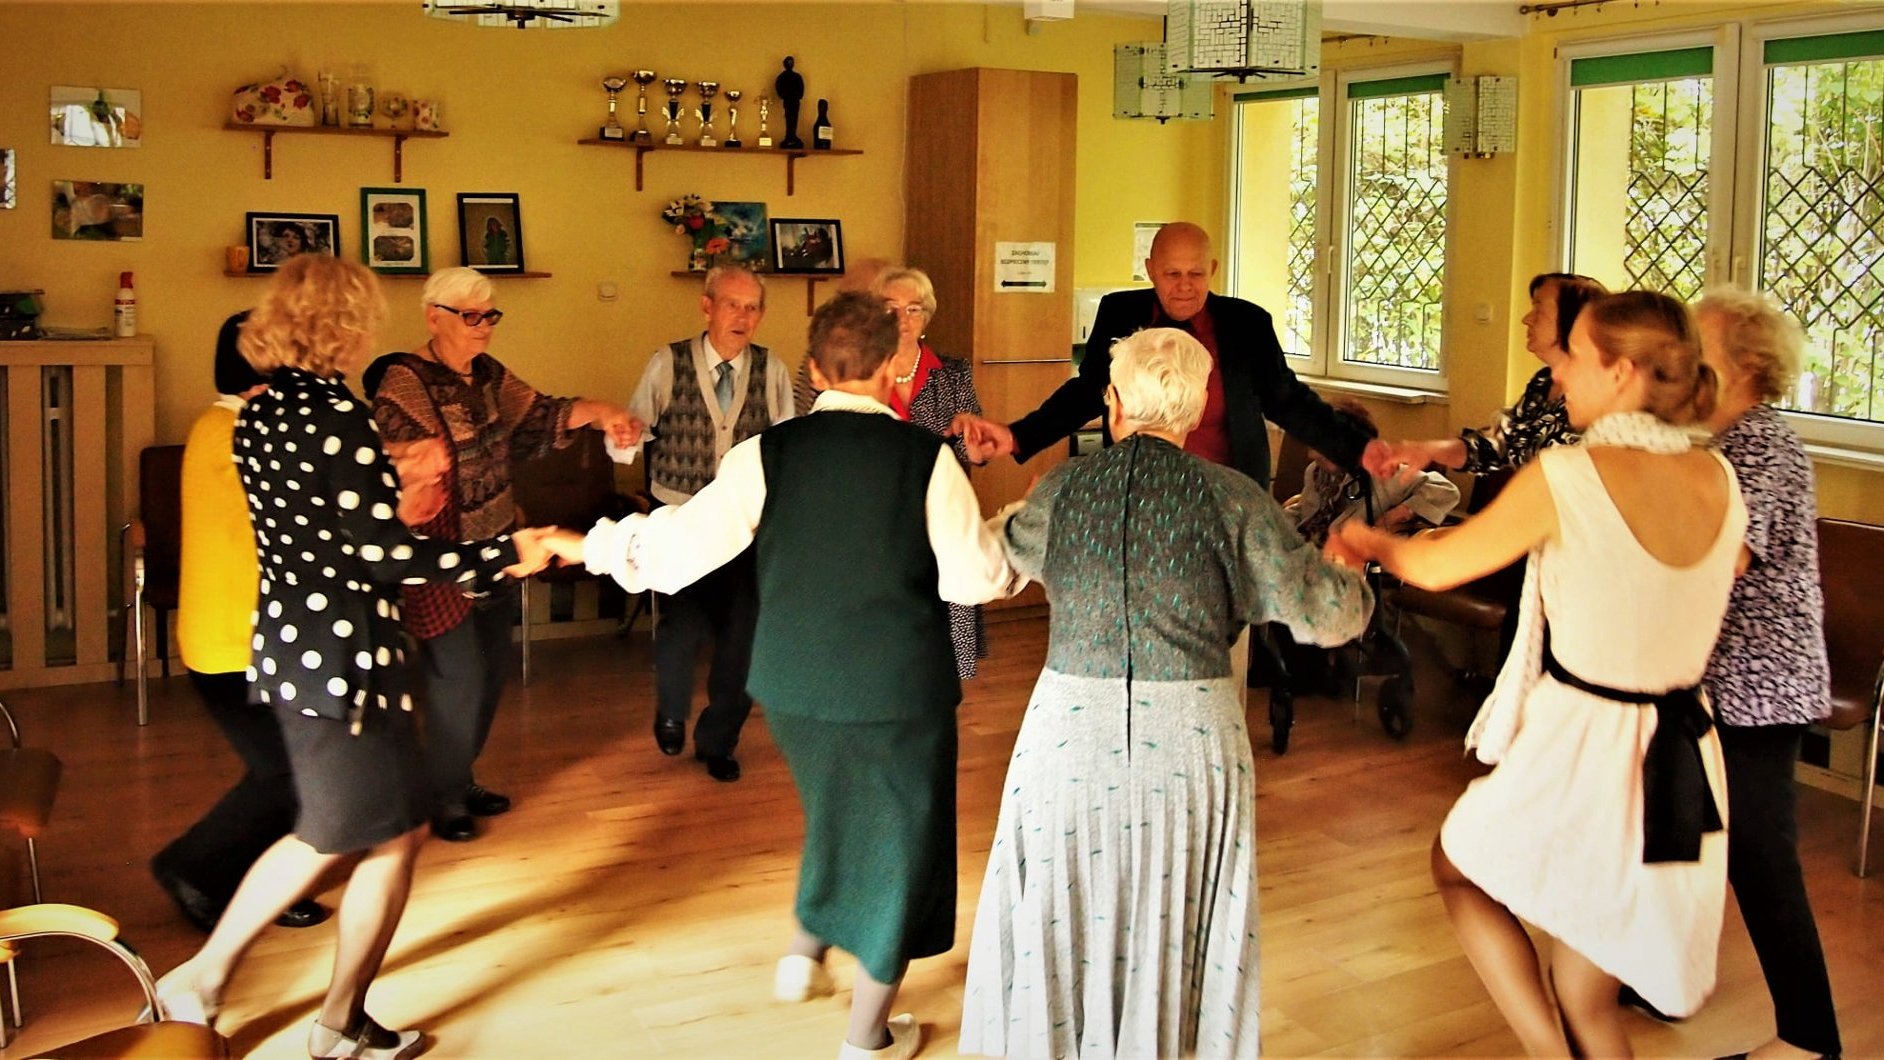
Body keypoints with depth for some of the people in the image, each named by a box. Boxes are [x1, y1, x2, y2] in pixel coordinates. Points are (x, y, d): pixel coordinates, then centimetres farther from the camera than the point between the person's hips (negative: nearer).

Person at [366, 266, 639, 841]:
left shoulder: (489, 374, 7)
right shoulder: (404, 383, -17)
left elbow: (541, 416, 10)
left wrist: (598, 411, -7)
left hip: (495, 553, 8)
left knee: (493, 670, 15)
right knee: (458, 675, -3)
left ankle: (462, 777, 33)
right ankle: (446, 798, 16)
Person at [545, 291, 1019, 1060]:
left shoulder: (769, 453, -7)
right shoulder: (926, 456, -12)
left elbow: (679, 545, -10)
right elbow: (976, 578, -11)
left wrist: (588, 547, 4)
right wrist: (1019, 556, 10)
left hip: (794, 684, 3)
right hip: (899, 691, -3)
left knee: (835, 813, 32)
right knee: (899, 842, 14)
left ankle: (804, 956, 40)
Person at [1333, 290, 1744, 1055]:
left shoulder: (1566, 475, -17)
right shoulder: (1717, 481, 0)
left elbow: (1436, 567, -5)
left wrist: (1371, 542, 16)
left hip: (1580, 742, -6)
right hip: (1684, 759, 6)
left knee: (1458, 866, 25)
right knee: (1588, 994, 19)